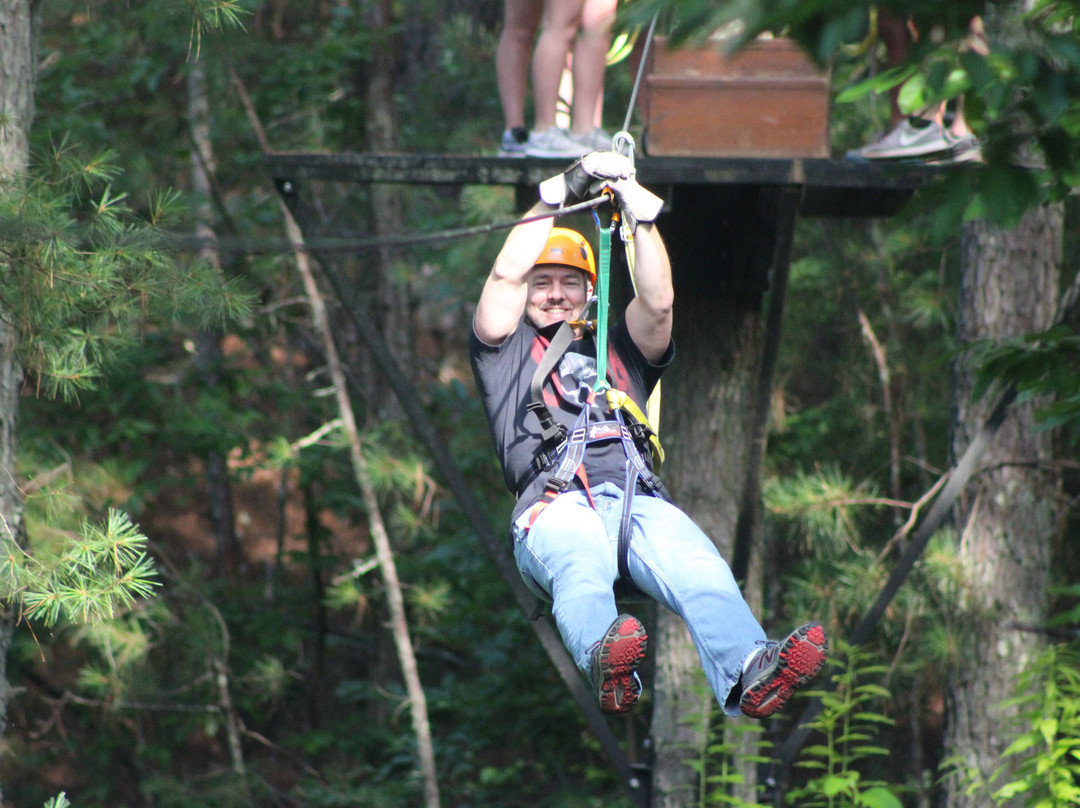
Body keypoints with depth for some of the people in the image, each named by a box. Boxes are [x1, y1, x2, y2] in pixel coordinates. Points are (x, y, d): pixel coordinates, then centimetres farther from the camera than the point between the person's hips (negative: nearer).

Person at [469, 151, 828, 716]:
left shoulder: (619, 351, 37)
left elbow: (657, 304, 17)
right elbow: (505, 277, 13)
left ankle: (747, 675, -62)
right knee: (580, 563, -40)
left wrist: (640, 214, 8)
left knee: (696, 564, -33)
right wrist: (558, 196, 13)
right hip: (555, 503, -2)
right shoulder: (509, 352, 30)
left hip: (638, 498, 2)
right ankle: (604, 661, -73)